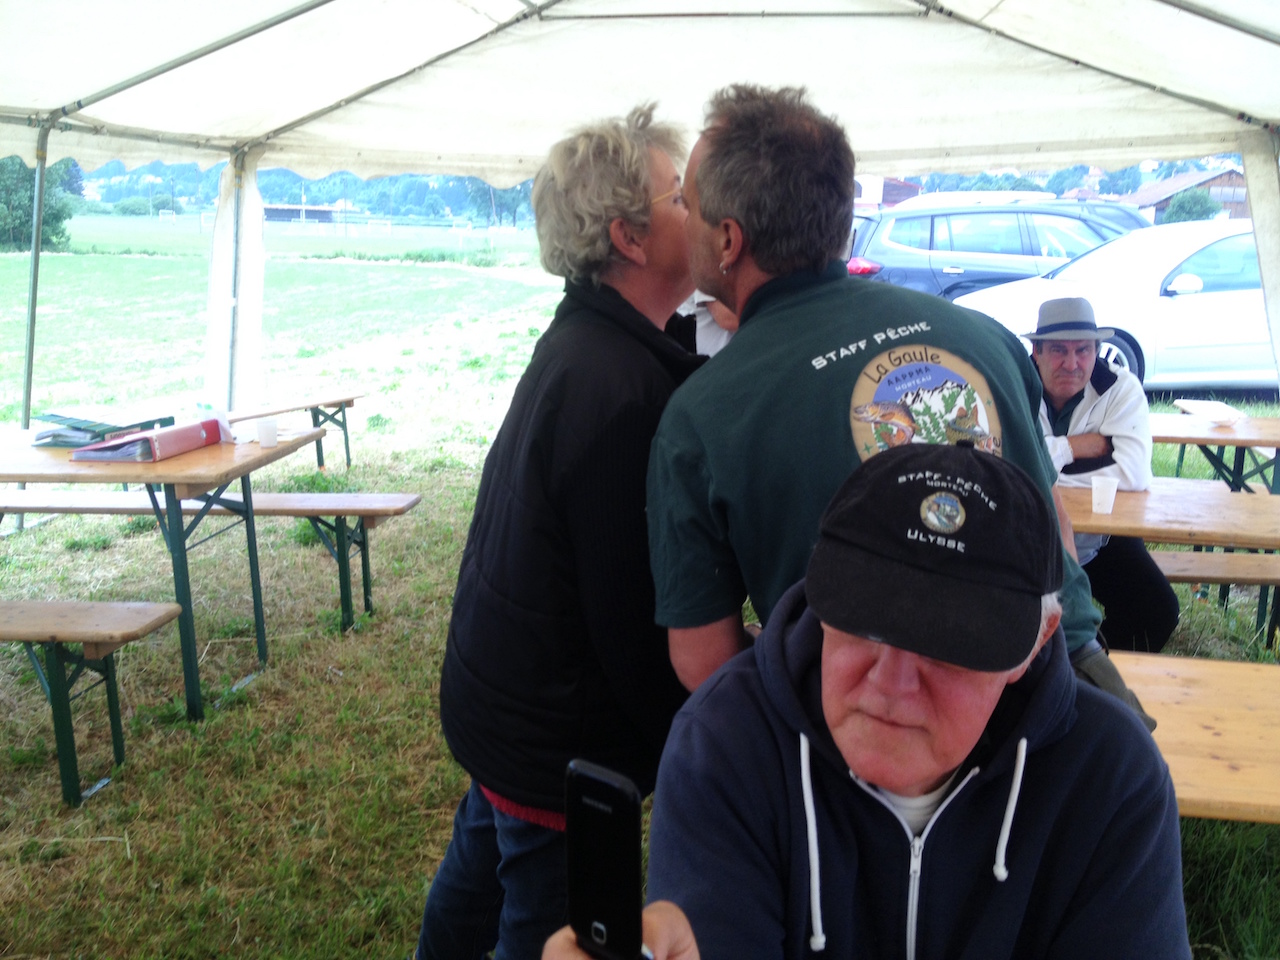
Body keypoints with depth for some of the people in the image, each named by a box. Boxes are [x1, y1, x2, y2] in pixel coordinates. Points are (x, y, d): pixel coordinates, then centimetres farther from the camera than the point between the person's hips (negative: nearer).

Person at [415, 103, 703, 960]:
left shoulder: (584, 342, 4)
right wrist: (684, 753, -14)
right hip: (558, 739, -9)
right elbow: (633, 617, -26)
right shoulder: (617, 386, -28)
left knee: (482, 864, 30)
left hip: (496, 694, 9)